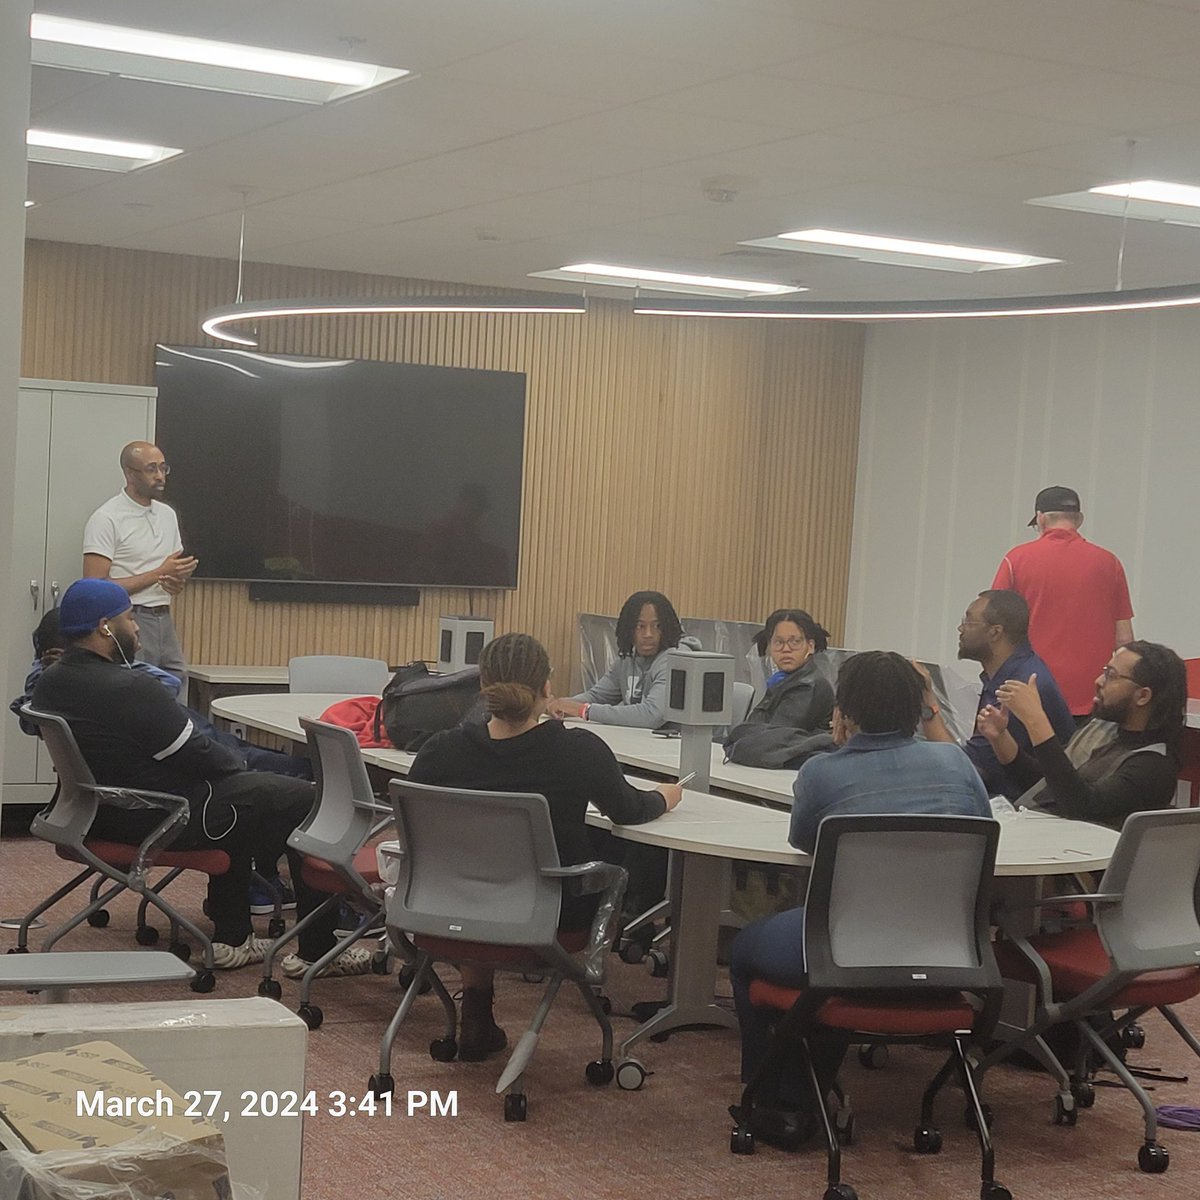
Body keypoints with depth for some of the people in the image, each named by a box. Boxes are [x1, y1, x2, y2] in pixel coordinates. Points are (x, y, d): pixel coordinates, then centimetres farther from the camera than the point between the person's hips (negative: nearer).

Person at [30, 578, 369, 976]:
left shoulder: (49, 682, 2)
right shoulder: (129, 689, -26)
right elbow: (198, 756, -18)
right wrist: (236, 763, 4)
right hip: (161, 822, -10)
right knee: (303, 801, 0)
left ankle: (231, 936, 30)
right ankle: (316, 950, 6)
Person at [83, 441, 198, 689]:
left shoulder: (167, 514, 14)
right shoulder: (106, 519, -8)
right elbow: (96, 587, -15)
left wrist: (178, 580, -3)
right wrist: (159, 574, -16)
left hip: (164, 620, 7)